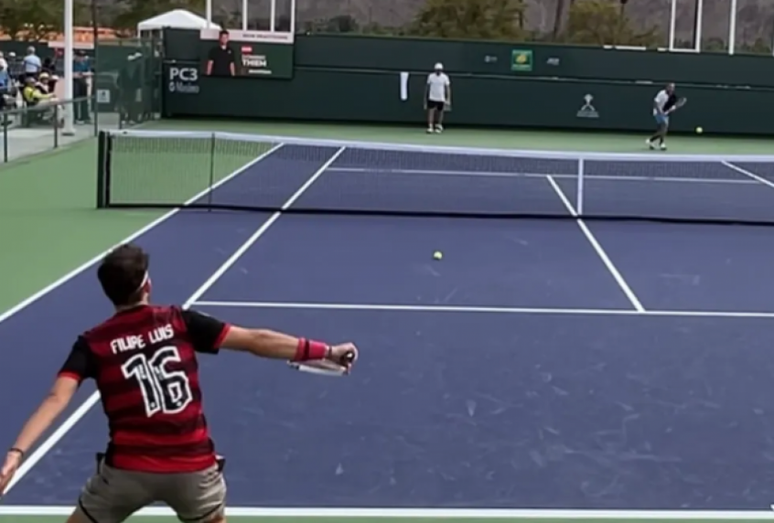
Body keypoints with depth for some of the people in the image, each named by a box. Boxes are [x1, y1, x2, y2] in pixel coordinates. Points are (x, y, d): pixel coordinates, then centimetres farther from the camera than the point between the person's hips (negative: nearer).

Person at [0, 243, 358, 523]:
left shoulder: (93, 344, 0)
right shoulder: (178, 321, 1)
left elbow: (56, 400, -15)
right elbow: (256, 341, -1)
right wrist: (326, 351, 3)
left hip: (129, 469, -1)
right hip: (192, 465, 1)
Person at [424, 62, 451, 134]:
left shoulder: (445, 77, -2)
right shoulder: (430, 76, 0)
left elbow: (448, 88, -1)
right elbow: (427, 87, 9)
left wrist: (448, 99, -8)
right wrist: (425, 97, 10)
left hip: (441, 98, 0)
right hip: (431, 98, 0)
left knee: (440, 112, 6)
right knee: (430, 111, -11)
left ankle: (438, 127, 20)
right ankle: (430, 127, -12)